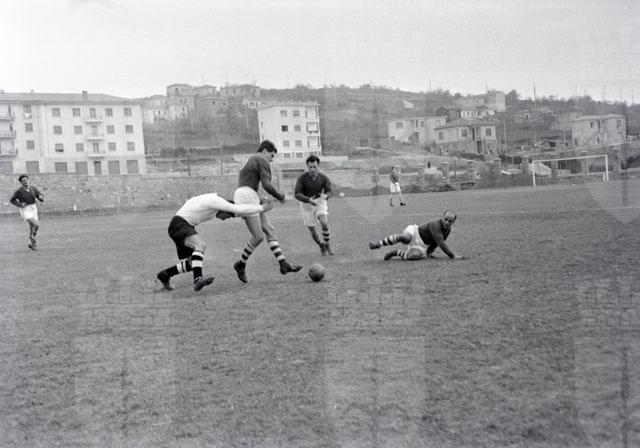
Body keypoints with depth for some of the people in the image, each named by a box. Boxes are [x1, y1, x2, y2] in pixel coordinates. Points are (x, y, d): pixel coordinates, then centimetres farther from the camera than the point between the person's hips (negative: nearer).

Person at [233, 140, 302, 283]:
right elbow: (266, 185, -14)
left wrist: (261, 201, 18)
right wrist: (280, 196, 2)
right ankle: (241, 265, 9)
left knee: (270, 230, 4)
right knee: (258, 236, -8)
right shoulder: (262, 161, -2)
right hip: (247, 197, -10)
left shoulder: (249, 160, 28)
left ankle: (283, 264, -1)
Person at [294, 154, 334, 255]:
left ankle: (327, 245, 0)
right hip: (306, 204, 0)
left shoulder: (323, 177, -12)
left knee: (324, 223, -23)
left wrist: (326, 196, -35)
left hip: (320, 202, 0)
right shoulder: (302, 178, -18)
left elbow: (329, 192, -9)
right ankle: (321, 246, 34)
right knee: (312, 231, 5)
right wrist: (309, 200, -39)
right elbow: (297, 195, -21)